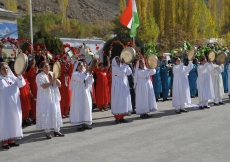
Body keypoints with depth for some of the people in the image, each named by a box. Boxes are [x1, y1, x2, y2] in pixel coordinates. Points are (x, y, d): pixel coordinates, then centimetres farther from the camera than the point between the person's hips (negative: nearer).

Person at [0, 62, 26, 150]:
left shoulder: (12, 77, 8)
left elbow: (21, 84, 0)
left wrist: (20, 76, -18)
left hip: (14, 104, 6)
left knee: (14, 121, 10)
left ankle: (11, 140, 21)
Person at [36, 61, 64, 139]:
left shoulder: (52, 74, 9)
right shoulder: (40, 76, -7)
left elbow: (59, 85, 3)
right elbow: (44, 86, -20)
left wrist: (56, 79, -15)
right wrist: (52, 81, -25)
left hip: (54, 97, 6)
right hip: (45, 98, -5)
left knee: (56, 112, 6)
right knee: (46, 113, -5)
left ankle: (56, 130, 16)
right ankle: (47, 132, 2)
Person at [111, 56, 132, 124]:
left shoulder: (122, 67, 14)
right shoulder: (114, 67, -8)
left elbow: (129, 72, 5)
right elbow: (122, 71, -22)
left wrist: (126, 64, 0)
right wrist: (124, 64, -11)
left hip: (124, 86, 7)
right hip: (117, 87, -7)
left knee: (124, 101, 7)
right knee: (118, 101, -5)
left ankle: (121, 117, 14)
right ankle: (117, 118, 0)